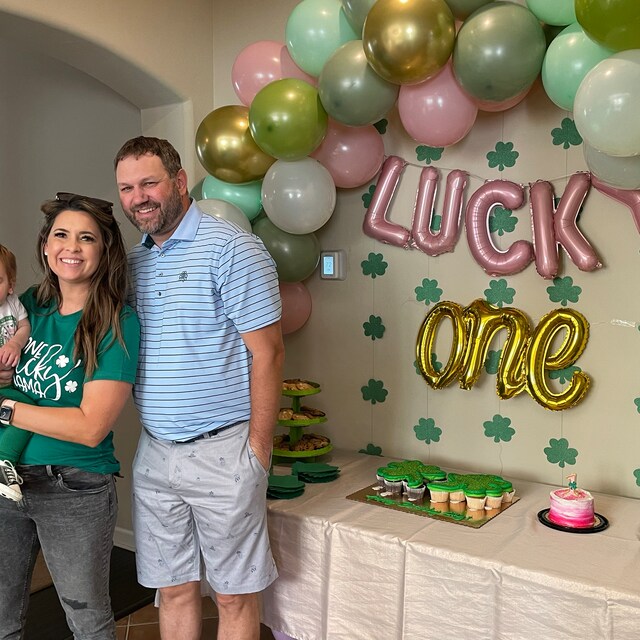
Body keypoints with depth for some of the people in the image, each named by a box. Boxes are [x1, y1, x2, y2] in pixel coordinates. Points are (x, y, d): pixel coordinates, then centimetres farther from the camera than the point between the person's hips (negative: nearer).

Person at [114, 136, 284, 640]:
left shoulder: (231, 248, -11)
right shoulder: (134, 262, 11)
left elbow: (267, 353, -13)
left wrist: (258, 449, -14)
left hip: (222, 452, -6)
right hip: (154, 454, 6)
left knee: (234, 595, 10)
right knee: (173, 589, 18)